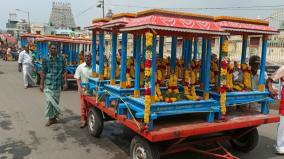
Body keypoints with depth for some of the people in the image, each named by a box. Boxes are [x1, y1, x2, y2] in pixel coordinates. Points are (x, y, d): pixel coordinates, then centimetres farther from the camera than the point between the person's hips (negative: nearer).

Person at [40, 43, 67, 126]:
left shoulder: (61, 58, 2)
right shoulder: (46, 59, 1)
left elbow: (63, 71, 3)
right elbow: (43, 72, 3)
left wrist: (65, 82, -1)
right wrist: (41, 84, 2)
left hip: (58, 83, 1)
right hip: (48, 83, -1)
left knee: (56, 101, 9)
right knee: (49, 101, -6)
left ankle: (54, 117, 23)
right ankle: (51, 118, 7)